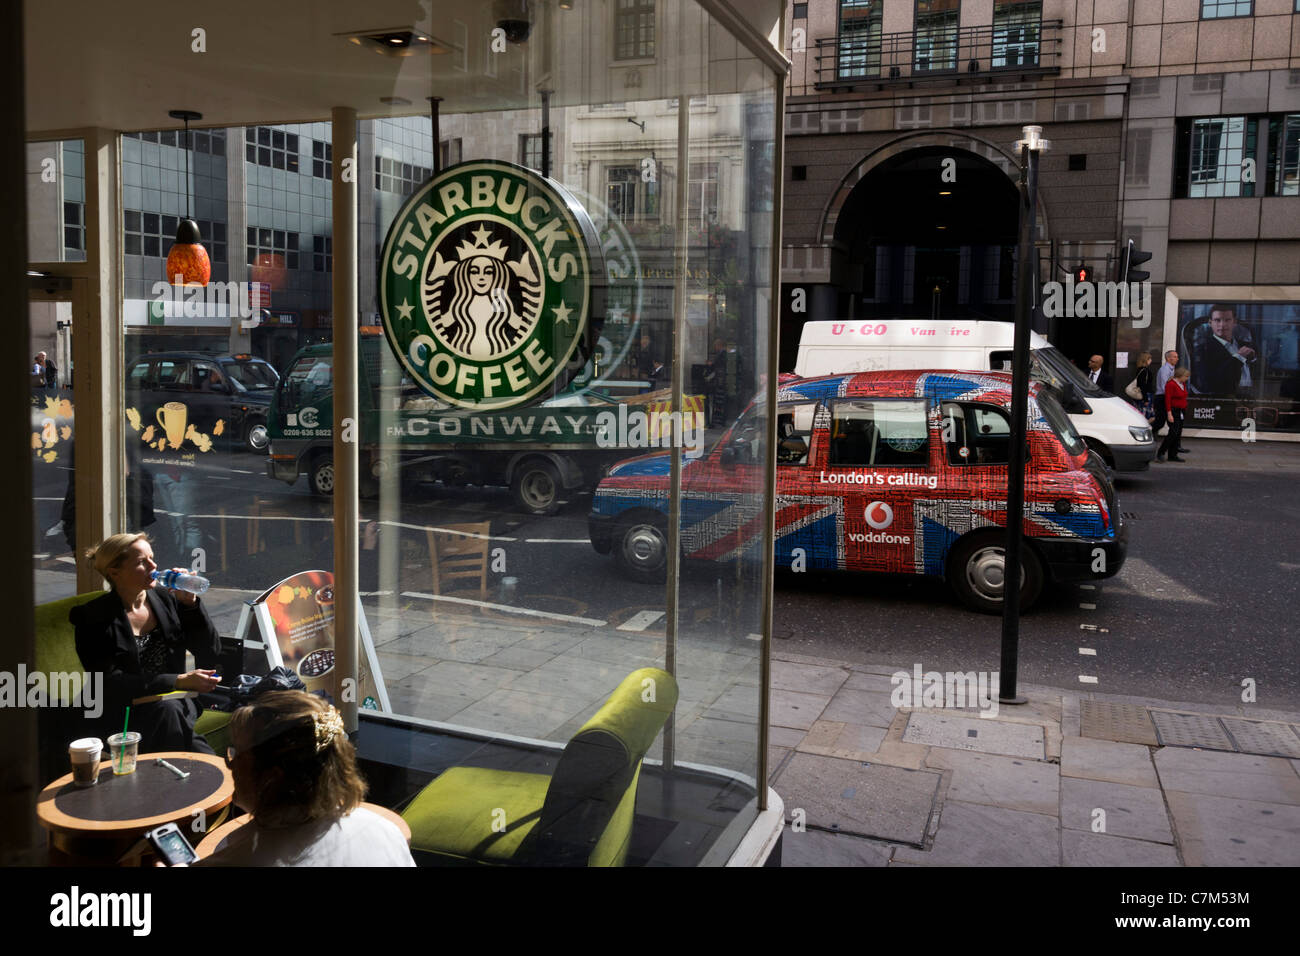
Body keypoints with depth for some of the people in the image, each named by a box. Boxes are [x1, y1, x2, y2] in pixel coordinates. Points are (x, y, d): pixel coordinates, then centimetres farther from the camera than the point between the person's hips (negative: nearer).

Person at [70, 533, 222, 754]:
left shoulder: (165, 599, 6)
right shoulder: (93, 618, -5)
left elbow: (211, 655, 3)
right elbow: (111, 684, -14)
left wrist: (190, 603, -9)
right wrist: (180, 681, -23)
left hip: (175, 704, 3)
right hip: (122, 715, -3)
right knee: (166, 709, -32)